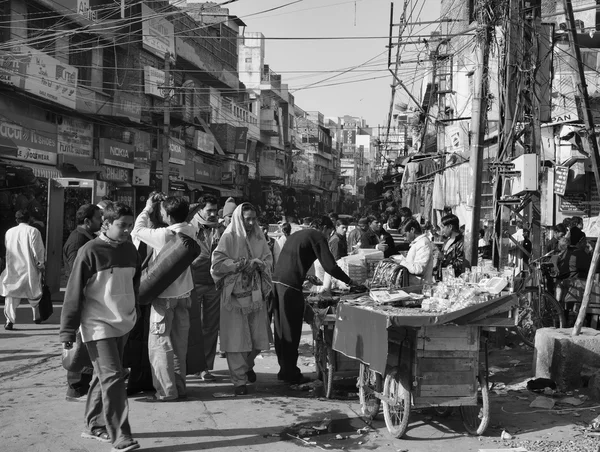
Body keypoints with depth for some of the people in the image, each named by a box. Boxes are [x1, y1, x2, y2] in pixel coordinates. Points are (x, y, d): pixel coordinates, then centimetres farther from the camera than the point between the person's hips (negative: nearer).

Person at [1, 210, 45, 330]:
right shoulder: (33, 231, -8)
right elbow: (38, 249, -10)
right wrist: (40, 263, -1)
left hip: (12, 267, 2)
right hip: (29, 268, -2)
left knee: (11, 294, 3)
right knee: (34, 293, 14)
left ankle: (10, 319, -9)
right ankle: (37, 317, 25)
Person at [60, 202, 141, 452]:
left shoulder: (130, 250, 6)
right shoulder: (90, 251, -12)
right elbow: (74, 293, -10)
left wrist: (132, 313, 19)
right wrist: (68, 330, -10)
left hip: (122, 325, 6)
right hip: (98, 325, -6)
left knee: (104, 376, 15)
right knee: (113, 377, -11)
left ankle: (95, 426, 29)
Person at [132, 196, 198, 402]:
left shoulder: (162, 235, -22)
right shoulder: (191, 232, -6)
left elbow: (138, 229, -6)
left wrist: (147, 209, 7)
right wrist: (154, 210, 6)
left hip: (164, 295, -6)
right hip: (183, 294, 6)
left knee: (159, 344, 2)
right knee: (179, 343, 14)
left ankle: (166, 390, 2)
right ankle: (179, 386, 22)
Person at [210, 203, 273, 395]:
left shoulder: (259, 237, 8)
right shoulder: (229, 237, -6)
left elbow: (268, 259, 12)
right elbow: (217, 263, -11)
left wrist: (257, 263, -10)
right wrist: (242, 264, -16)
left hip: (255, 294, 4)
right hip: (234, 295, -4)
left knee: (258, 338, 8)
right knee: (236, 338, -2)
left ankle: (247, 365, 38)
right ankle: (239, 380, 8)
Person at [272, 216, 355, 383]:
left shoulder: (296, 235, 24)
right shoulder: (317, 237, -1)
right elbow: (330, 266, -8)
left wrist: (308, 278, 35)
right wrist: (349, 281, 3)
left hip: (277, 281, 8)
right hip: (290, 286, -8)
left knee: (281, 330, 13)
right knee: (291, 332, -1)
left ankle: (285, 369, 20)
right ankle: (290, 373, 4)